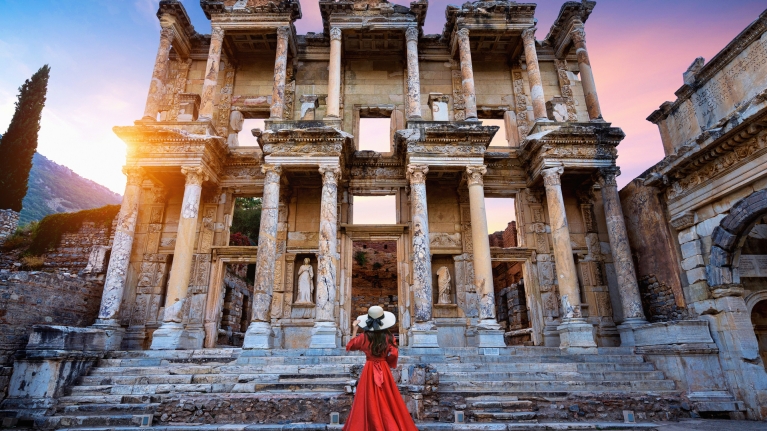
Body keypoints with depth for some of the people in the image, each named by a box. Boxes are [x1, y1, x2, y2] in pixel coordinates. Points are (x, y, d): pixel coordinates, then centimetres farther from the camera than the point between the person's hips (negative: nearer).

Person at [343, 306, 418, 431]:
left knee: (370, 402, 7)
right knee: (387, 402, 10)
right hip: (384, 370, 0)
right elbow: (394, 354, -14)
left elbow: (350, 346, 9)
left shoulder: (364, 336, -5)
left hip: (369, 370, 0)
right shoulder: (388, 336, -7)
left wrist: (355, 329, 15)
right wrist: (386, 360, 6)